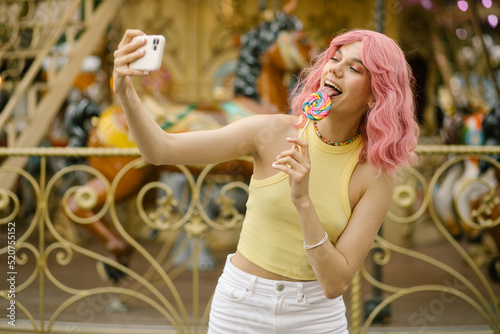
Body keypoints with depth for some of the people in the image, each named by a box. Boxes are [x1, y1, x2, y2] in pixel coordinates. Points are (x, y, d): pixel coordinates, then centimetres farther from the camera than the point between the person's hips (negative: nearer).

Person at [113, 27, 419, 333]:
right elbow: (162, 150, -15)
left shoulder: (377, 175, -12)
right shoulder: (274, 132, -10)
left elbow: (336, 283, -18)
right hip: (240, 307, 1)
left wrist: (303, 202, -28)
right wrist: (126, 92, -31)